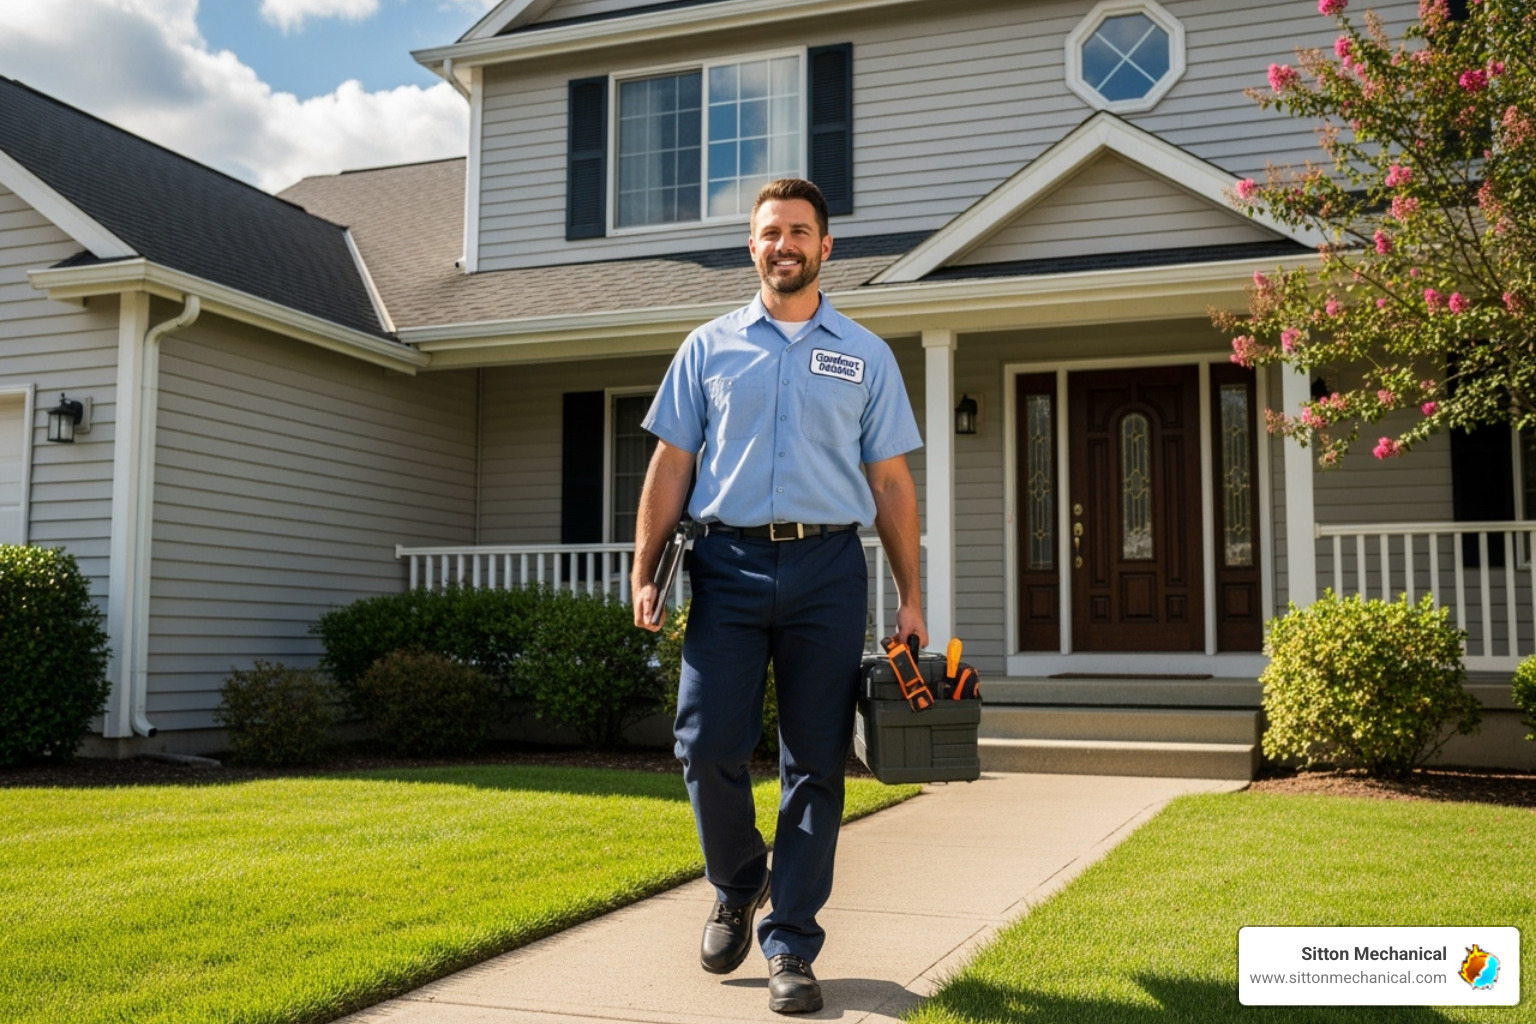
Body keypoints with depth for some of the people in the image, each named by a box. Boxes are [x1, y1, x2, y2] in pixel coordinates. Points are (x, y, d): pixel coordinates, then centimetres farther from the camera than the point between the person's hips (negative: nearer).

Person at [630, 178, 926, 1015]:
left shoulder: (865, 355, 13)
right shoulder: (709, 347, 13)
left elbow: (890, 483, 10)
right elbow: (670, 466, 10)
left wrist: (910, 595, 3)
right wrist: (645, 573, 1)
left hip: (827, 569, 0)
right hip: (728, 564, 0)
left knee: (815, 764, 1)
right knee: (707, 745, -6)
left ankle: (790, 947, 10)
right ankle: (738, 887, 23)